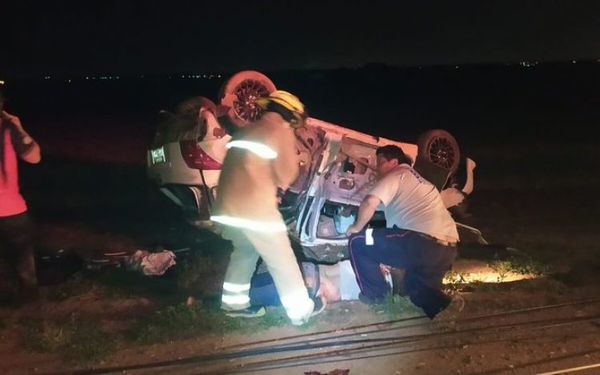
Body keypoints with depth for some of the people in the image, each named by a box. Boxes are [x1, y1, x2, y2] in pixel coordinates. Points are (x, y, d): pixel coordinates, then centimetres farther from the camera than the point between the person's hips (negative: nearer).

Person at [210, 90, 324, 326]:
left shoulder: (247, 130, 21)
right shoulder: (281, 130, -2)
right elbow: (288, 170, -7)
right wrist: (279, 187, 12)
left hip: (229, 204, 8)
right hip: (255, 205, -8)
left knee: (245, 251, 25)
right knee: (281, 259, 2)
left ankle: (234, 302, 28)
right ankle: (301, 310, 10)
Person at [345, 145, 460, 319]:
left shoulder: (397, 174, 5)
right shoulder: (418, 179, 33)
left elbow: (370, 202, -12)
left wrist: (357, 227, 5)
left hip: (421, 242, -9)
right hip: (447, 249, 9)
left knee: (358, 242, 6)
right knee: (417, 288, 30)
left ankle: (374, 294, 14)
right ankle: (440, 305, 1)